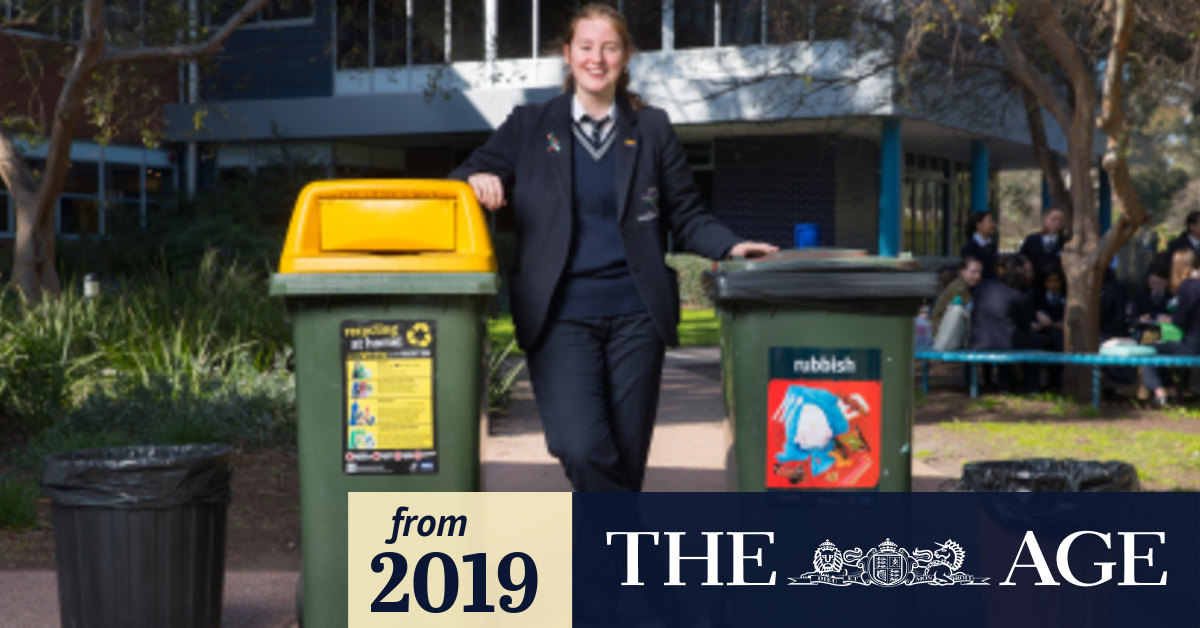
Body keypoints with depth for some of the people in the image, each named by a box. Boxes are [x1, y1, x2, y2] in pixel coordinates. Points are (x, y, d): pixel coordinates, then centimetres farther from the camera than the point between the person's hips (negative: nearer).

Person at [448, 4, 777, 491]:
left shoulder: (651, 129, 11)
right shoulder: (529, 127, 9)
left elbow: (686, 216, 13)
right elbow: (464, 179, 8)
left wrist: (730, 247, -6)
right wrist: (479, 180, -16)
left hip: (634, 314, 1)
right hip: (560, 316, -1)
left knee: (627, 459, 3)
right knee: (583, 449, -19)